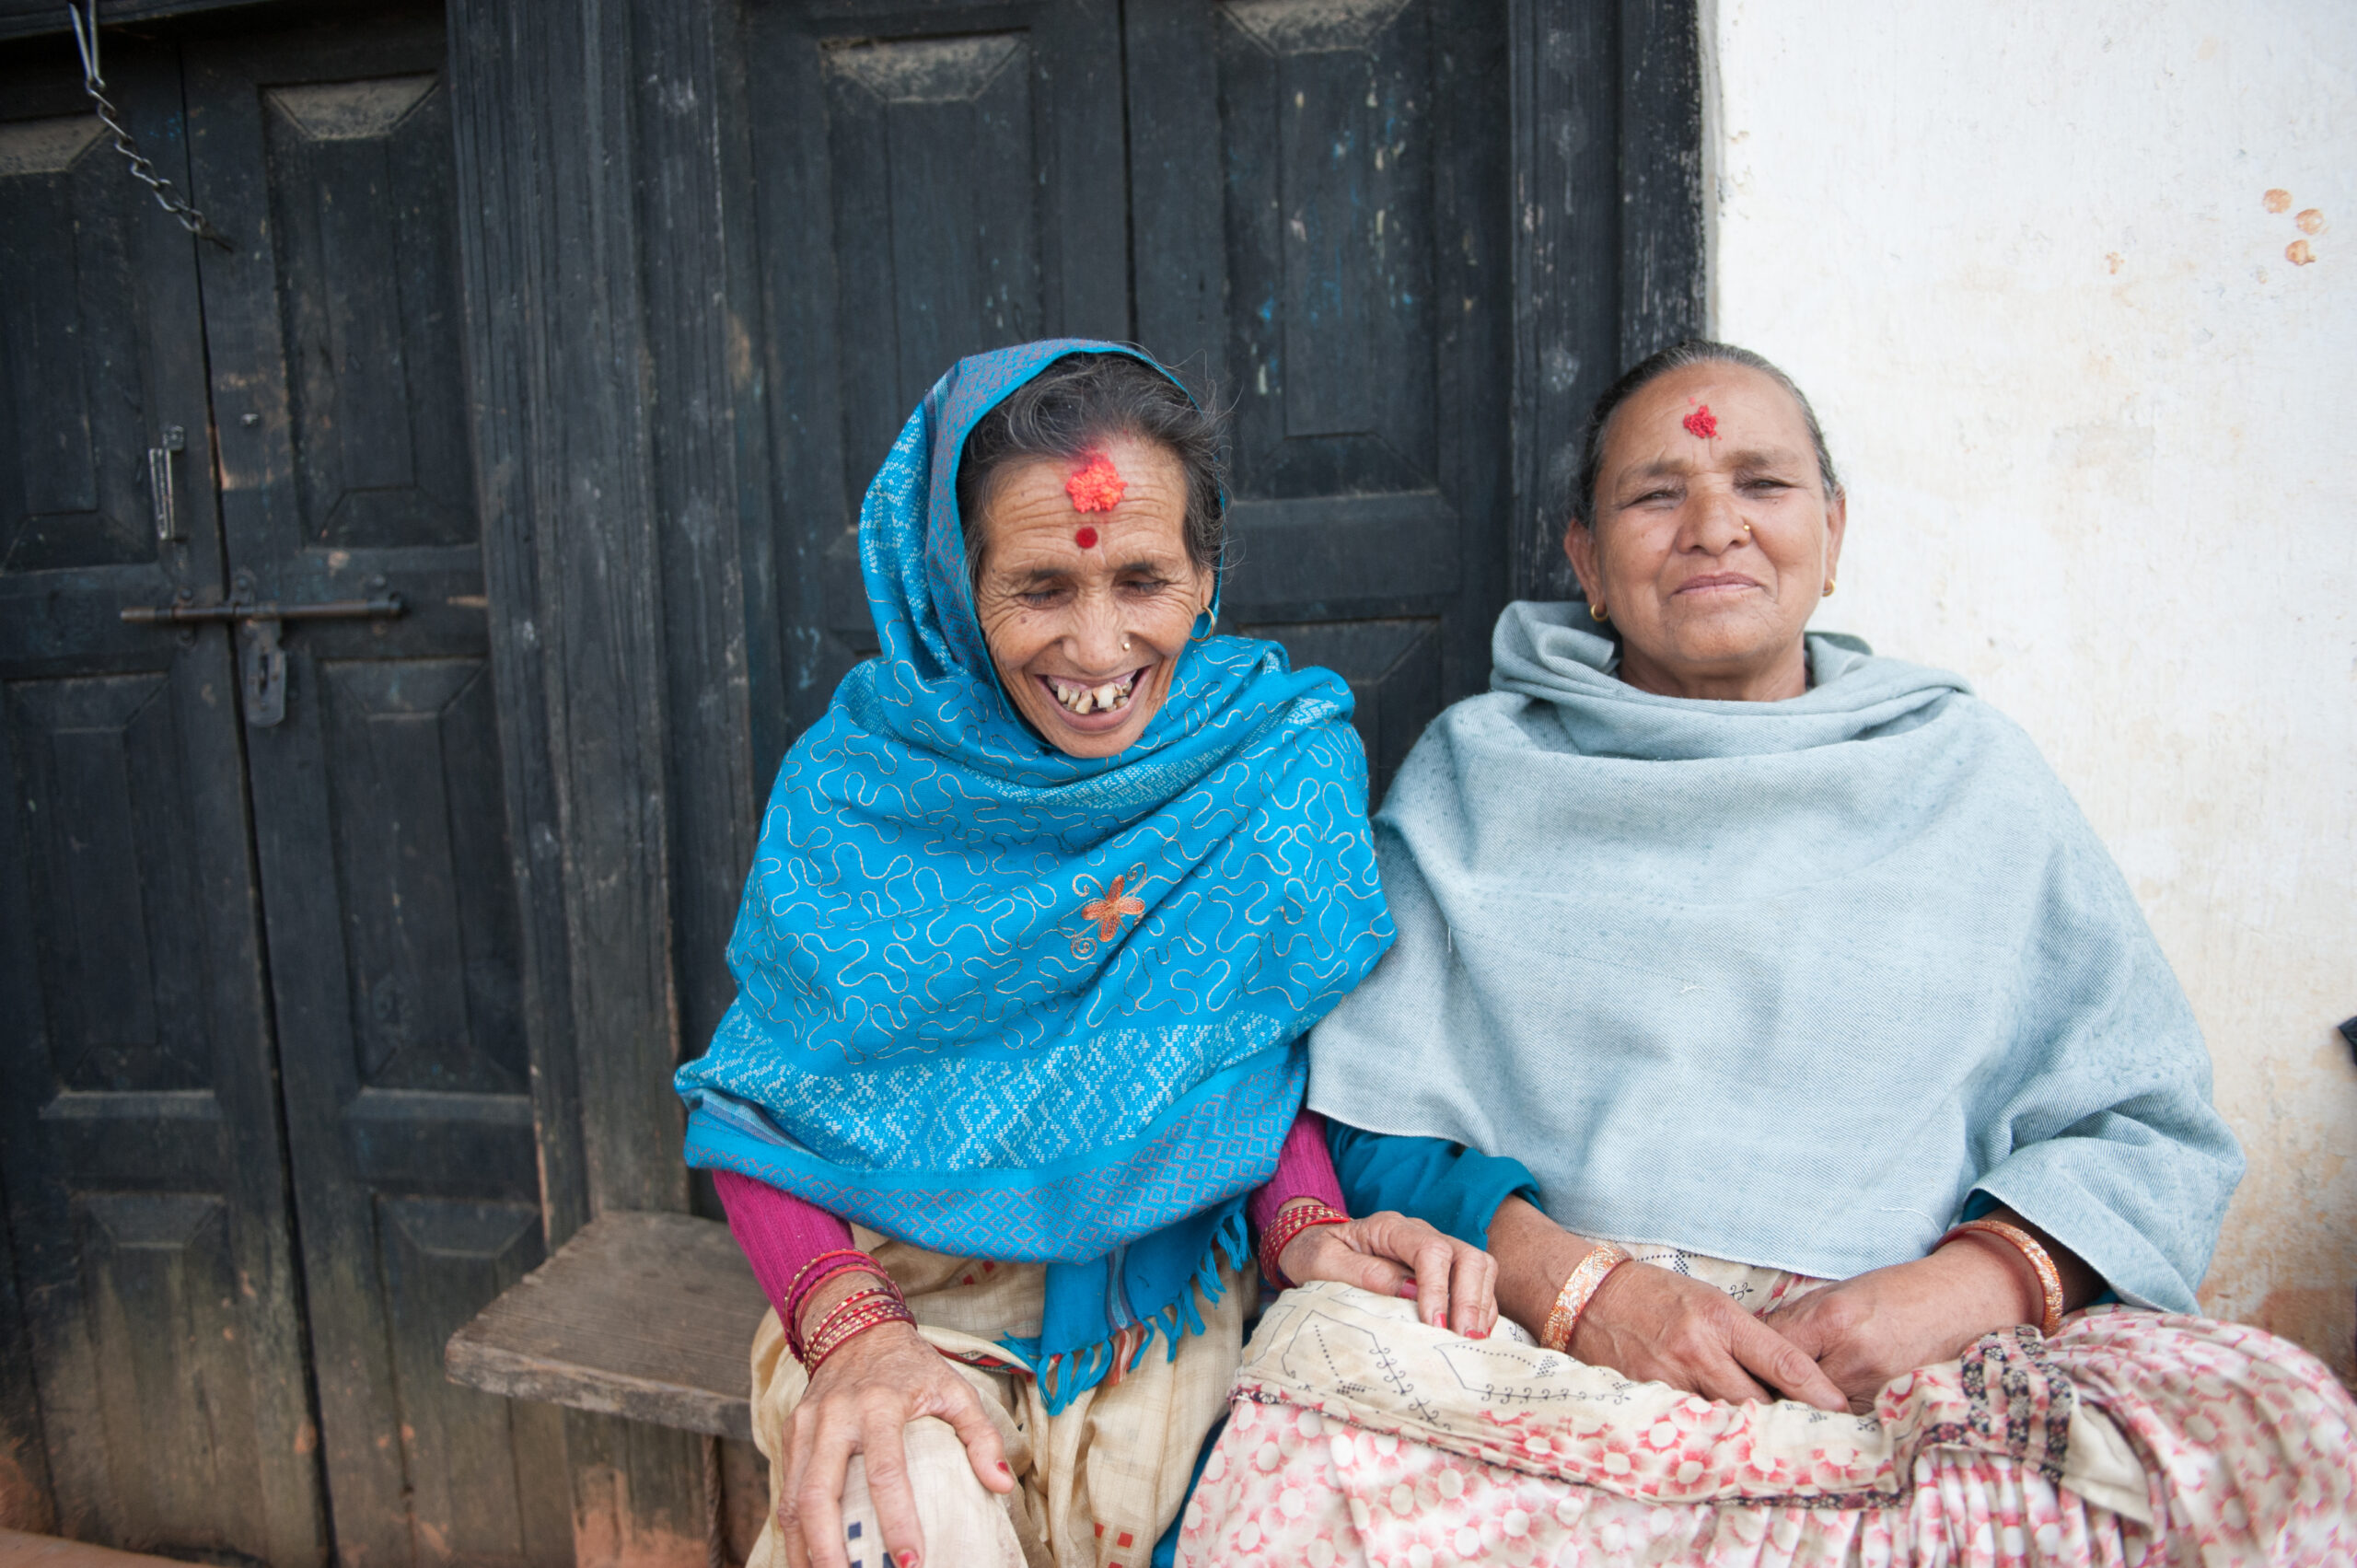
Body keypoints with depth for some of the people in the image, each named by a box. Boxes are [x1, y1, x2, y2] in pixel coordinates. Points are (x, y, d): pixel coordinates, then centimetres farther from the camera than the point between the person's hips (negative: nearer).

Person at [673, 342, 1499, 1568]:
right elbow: (755, 1111, -6)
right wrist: (851, 1329, -23)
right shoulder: (851, 788, -7)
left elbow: (1279, 1056, 1)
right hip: (891, 1288, -1)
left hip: (1158, 1308, 2)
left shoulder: (1286, 764, -5)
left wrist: (1303, 1223, -20)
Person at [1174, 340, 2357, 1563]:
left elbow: (2147, 1129, 10)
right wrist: (1568, 1279, -15)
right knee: (1315, 1359, -32)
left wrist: (1966, 1285, -10)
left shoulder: (1970, 772, 14)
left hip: (1910, 1369, 2)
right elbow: (1366, 1117, 3)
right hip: (1535, 1343, -1)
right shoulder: (1475, 766, 10)